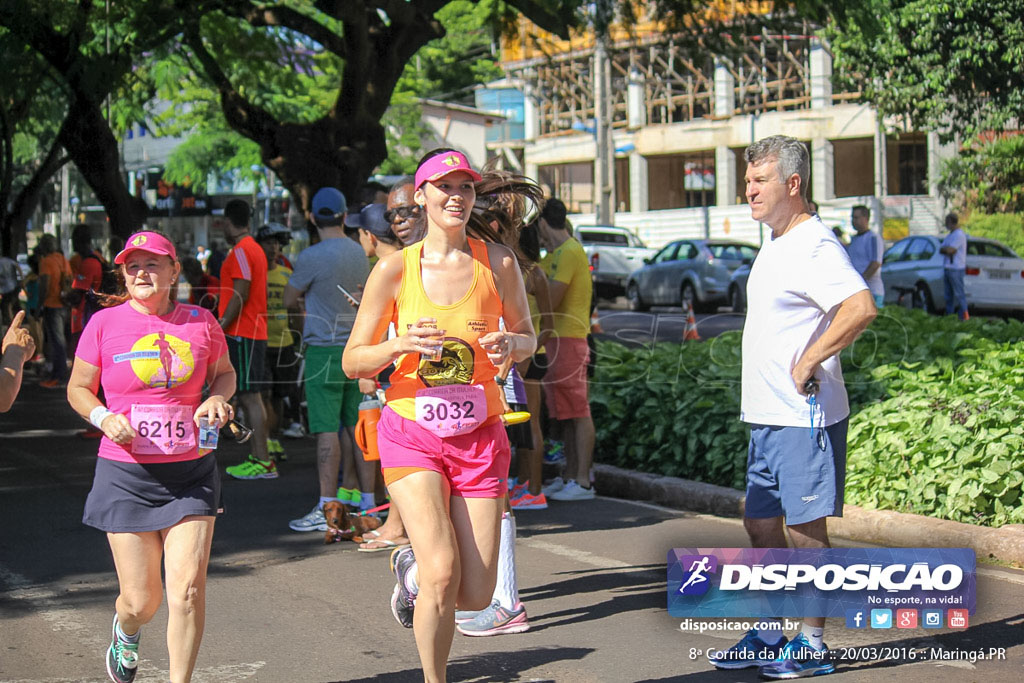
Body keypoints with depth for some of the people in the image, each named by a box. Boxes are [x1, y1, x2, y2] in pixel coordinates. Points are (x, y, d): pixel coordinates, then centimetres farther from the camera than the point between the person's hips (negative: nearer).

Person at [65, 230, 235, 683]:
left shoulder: (200, 322, 3)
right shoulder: (105, 324, -1)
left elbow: (224, 373, 19)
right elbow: (78, 389, 7)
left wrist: (217, 399, -3)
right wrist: (104, 418, -12)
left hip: (191, 472, 1)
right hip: (127, 475, -1)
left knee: (188, 588, -10)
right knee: (142, 601, 5)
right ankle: (125, 631, 43)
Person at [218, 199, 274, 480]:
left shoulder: (241, 252, -13)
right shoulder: (255, 249, 17)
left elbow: (240, 296, -19)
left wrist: (219, 330, -16)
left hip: (241, 334, -10)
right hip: (252, 333, 10)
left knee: (250, 396, -9)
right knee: (247, 396, 13)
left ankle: (263, 462, -9)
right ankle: (257, 456, 16)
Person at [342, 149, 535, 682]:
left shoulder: (498, 262, -3)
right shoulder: (395, 268, -6)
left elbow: (529, 338, 11)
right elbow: (352, 362, -1)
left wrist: (510, 344, -13)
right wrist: (401, 344, -21)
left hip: (480, 438, 2)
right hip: (411, 434, -2)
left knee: (476, 596, 0)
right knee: (443, 575, -19)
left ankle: (412, 566, 35)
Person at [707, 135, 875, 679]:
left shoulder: (815, 245, -15)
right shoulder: (774, 245, 15)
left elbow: (861, 307, -29)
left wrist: (809, 362, -24)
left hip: (805, 417, -10)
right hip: (767, 416, 10)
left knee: (806, 527, -2)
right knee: (760, 522, 13)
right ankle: (770, 635, 23)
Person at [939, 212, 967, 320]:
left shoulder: (959, 235, -11)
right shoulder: (950, 235, 20)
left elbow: (950, 250, -19)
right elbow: (941, 250, 13)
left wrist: (944, 249, 1)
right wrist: (947, 250, -7)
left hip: (956, 269, -9)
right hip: (947, 268, 9)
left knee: (959, 294, -10)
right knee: (948, 295, 10)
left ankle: (964, 317, -10)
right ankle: (949, 316, 14)